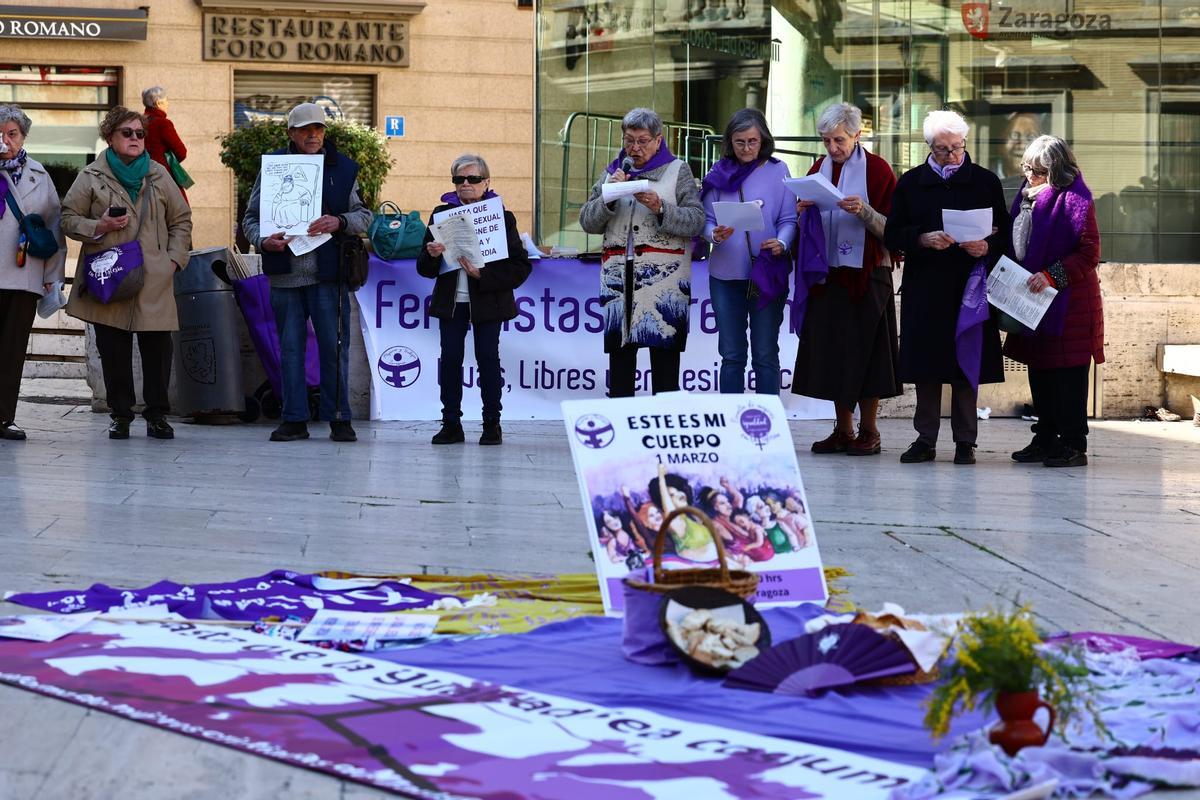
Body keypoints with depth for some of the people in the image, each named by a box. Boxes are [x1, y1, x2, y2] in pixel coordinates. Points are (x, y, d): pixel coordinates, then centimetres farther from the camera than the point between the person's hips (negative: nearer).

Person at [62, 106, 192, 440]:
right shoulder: (91, 177, 6)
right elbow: (69, 218, 7)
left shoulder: (159, 175, 12)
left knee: (157, 346, -4)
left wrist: (174, 258, 4)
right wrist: (99, 227, -10)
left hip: (154, 279, 1)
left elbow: (181, 220, 16)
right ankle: (120, 414, 11)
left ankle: (157, 414, 7)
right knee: (113, 349, 1)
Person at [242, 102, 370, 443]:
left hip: (328, 273, -1)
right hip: (284, 272, 1)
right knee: (290, 347, 6)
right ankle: (294, 419, 12)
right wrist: (263, 241, -13)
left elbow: (364, 216, 9)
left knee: (334, 345, 0)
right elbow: (250, 217, 8)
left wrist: (339, 222, -12)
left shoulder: (343, 167, 7)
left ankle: (339, 418, 7)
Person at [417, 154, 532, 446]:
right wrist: (432, 255, -14)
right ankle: (451, 424, 8)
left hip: (487, 301, -3)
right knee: (450, 359, 1)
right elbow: (424, 268, 10)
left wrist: (483, 275, -18)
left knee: (488, 358, -1)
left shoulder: (502, 217, -1)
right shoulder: (441, 214, 8)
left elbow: (520, 266, -7)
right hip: (451, 301, 3)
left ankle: (492, 423, 9)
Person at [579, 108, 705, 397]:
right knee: (620, 355, 3)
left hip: (664, 276, -3)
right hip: (618, 276, 3)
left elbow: (697, 221, -2)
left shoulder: (678, 171, 8)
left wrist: (660, 209, -15)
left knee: (665, 360, -4)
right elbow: (587, 221, 11)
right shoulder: (614, 172, 17)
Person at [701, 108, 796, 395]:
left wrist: (781, 243, -22)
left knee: (766, 354, 4)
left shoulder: (777, 171, 1)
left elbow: (788, 220, -2)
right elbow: (706, 221, 5)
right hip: (726, 274, 2)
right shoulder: (719, 174, 6)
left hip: (768, 273, -2)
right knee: (731, 355, 8)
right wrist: (715, 234, -18)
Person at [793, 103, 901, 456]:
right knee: (831, 349, 5)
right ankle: (843, 430, 13)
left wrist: (864, 211, -23)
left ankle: (869, 432, 5)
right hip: (828, 274, 5)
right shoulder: (819, 168, 11)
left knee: (865, 350, -3)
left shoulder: (877, 169, -4)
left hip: (866, 274, -5)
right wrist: (804, 212, -4)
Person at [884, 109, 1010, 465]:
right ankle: (925, 439, 10)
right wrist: (924, 239, -14)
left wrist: (987, 246, -14)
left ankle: (965, 441, 7)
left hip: (970, 287, -1)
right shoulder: (910, 183, 7)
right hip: (925, 287, 1)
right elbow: (892, 235, 5)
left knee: (966, 362, 0)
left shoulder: (986, 182, 6)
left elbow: (1005, 233, 7)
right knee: (926, 366, 2)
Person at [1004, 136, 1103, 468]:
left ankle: (1073, 445, 1)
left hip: (1068, 302, -8)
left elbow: (1089, 253, -16)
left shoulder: (1074, 198, -13)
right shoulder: (1028, 194, 11)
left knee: (1068, 374, -4)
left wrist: (1051, 275, -21)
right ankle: (1046, 439, 21)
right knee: (1039, 371, 12)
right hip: (1033, 300, 8)